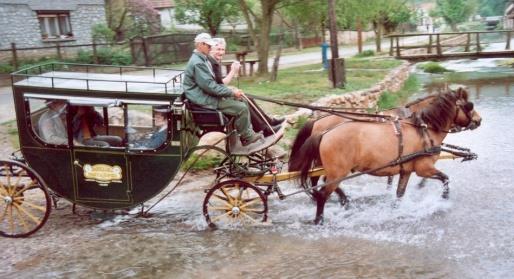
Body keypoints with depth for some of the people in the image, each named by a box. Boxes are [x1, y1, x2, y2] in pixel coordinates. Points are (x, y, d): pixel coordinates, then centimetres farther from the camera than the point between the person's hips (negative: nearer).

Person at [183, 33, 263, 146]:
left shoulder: (202, 59, 14)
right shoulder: (197, 63, -20)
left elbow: (212, 82, 18)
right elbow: (209, 86, -24)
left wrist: (230, 90, 5)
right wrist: (231, 92, -18)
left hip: (208, 94, 11)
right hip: (205, 100, -11)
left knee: (241, 101, 10)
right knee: (241, 108, -16)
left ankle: (249, 131, 10)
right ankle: (246, 137, 0)